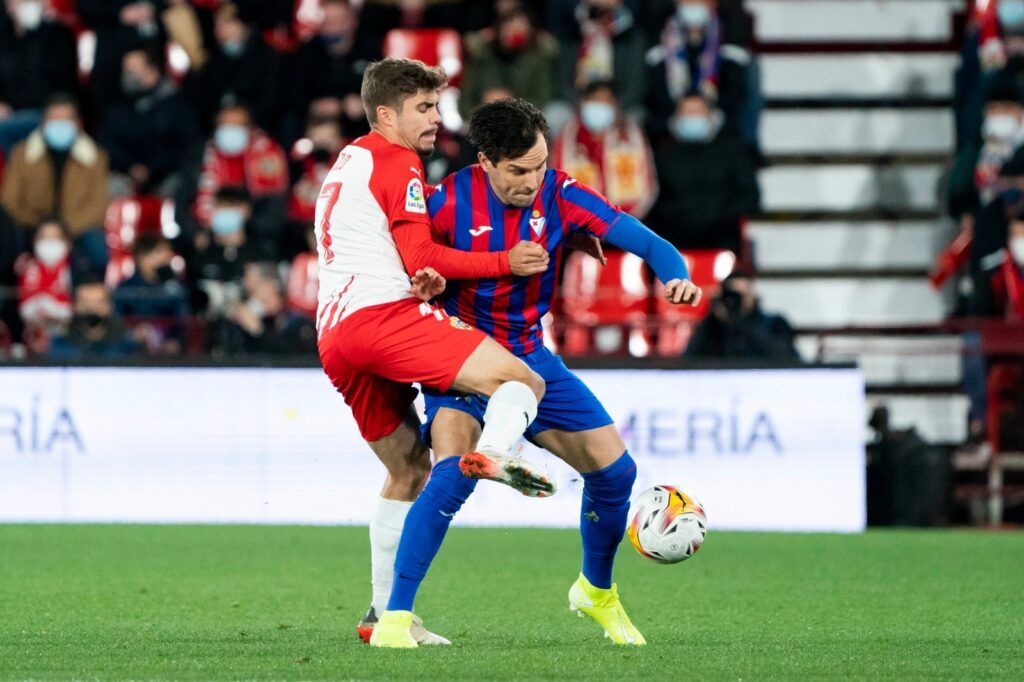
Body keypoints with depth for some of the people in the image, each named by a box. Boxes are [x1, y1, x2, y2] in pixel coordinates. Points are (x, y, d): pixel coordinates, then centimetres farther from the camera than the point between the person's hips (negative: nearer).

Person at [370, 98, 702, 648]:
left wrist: (675, 274, -34)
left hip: (530, 356, 4)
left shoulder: (560, 196, -11)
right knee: (455, 472, -29)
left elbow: (643, 240, -14)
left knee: (614, 469, 0)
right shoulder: (449, 202, -18)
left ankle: (596, 591, 28)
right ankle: (393, 618, -24)